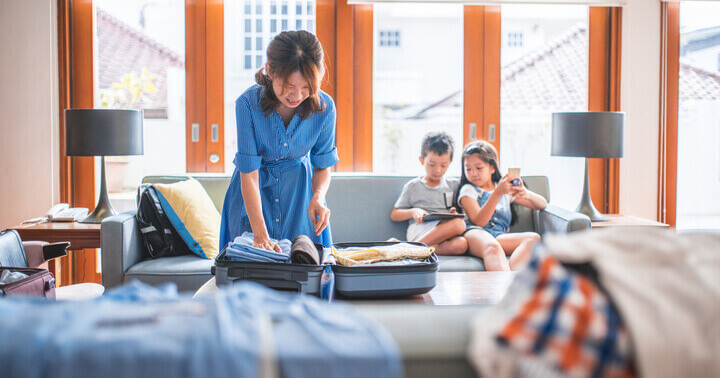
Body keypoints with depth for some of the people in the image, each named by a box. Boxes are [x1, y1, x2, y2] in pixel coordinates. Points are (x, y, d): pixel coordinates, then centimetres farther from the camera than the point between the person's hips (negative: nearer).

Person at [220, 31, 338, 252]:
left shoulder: (324, 108, -21)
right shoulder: (248, 104, -26)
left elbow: (322, 166, -7)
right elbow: (249, 176, -25)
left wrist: (318, 197, -29)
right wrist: (260, 234, -33)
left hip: (299, 189, 1)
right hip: (253, 195, -1)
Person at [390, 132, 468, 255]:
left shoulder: (453, 184, 20)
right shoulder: (412, 186, 13)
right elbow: (394, 215, 14)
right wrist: (413, 212, -6)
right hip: (419, 230, -3)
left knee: (461, 244, -35)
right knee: (458, 224, -33)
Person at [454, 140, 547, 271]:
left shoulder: (506, 191, 28)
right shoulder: (468, 190, 16)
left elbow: (542, 204, 27)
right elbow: (479, 222, -2)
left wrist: (527, 194, 2)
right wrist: (498, 193, -10)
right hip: (474, 233, -4)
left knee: (533, 238, -26)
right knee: (492, 247, -40)